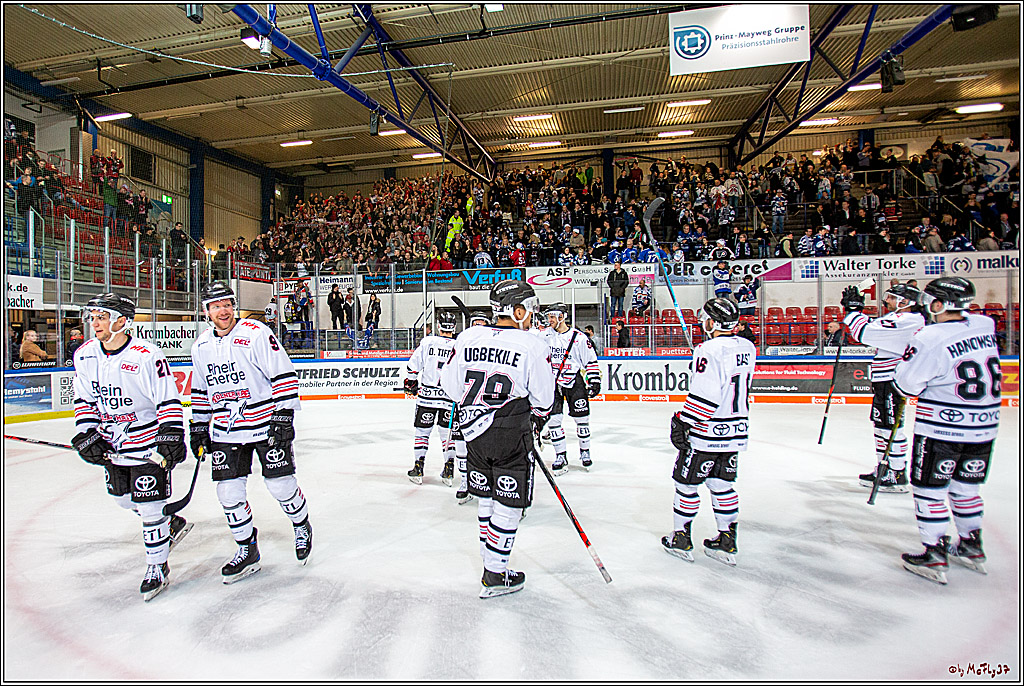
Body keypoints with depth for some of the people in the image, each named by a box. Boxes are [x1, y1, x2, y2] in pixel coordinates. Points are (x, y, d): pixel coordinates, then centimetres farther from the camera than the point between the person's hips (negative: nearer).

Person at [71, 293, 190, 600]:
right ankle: (172, 525, 42)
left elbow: (168, 400, -17)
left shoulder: (147, 356, -20)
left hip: (148, 442, -7)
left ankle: (157, 566, 15)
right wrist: (86, 434, -1)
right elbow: (84, 400, 10)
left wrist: (171, 437, -21)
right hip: (111, 444, 7)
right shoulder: (84, 356, 0)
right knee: (124, 497, 19)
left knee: (150, 505, -3)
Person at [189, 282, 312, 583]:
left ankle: (302, 527, 29)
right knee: (229, 492, 4)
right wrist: (198, 427, 18)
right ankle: (247, 550, 22)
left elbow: (284, 375, -13)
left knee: (281, 485, 0)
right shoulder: (201, 346, 9)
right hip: (224, 431, 5)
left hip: (266, 424, -5)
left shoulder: (256, 333, -11)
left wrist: (283, 416, -17)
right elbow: (200, 391, 19)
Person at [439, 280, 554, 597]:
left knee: (486, 500, 19)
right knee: (508, 505, 8)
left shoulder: (468, 338, -1)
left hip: (475, 433, 5)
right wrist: (538, 418, 17)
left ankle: (491, 563, 32)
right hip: (512, 436, -5)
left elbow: (450, 385, 5)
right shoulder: (533, 346, -12)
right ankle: (495, 576, 17)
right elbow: (543, 397, -4)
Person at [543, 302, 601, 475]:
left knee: (581, 418, 4)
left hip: (574, 382, -2)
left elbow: (591, 360, -1)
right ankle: (561, 456, 8)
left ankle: (585, 451, 25)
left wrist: (595, 381, -5)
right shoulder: (545, 335, 1)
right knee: (553, 419, -4)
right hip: (552, 382, 2)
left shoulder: (579, 337, -5)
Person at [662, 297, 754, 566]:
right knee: (722, 484, 18)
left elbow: (704, 396, -24)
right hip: (737, 430, 8)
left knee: (686, 483, 8)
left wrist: (682, 423, -17)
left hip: (707, 433, -7)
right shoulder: (747, 348, 4)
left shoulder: (709, 350, -20)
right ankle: (727, 543, 24)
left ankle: (681, 540, 19)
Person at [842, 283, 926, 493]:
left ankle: (898, 476, 4)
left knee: (890, 426, -5)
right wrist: (856, 310, 11)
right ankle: (883, 470, 27)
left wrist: (853, 309, -14)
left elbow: (865, 332, -25)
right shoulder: (899, 319, 14)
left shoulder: (904, 321, -19)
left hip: (892, 382, -11)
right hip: (884, 381, 11)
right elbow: (873, 327, 23)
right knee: (881, 423, 16)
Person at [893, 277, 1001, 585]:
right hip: (984, 428, 7)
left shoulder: (930, 338, -19)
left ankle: (934, 556, 9)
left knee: (930, 488, 4)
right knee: (966, 485, 22)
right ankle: (972, 547, 35)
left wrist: (911, 352, 2)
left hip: (941, 429, -7)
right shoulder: (984, 326, 1)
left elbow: (906, 384, -13)